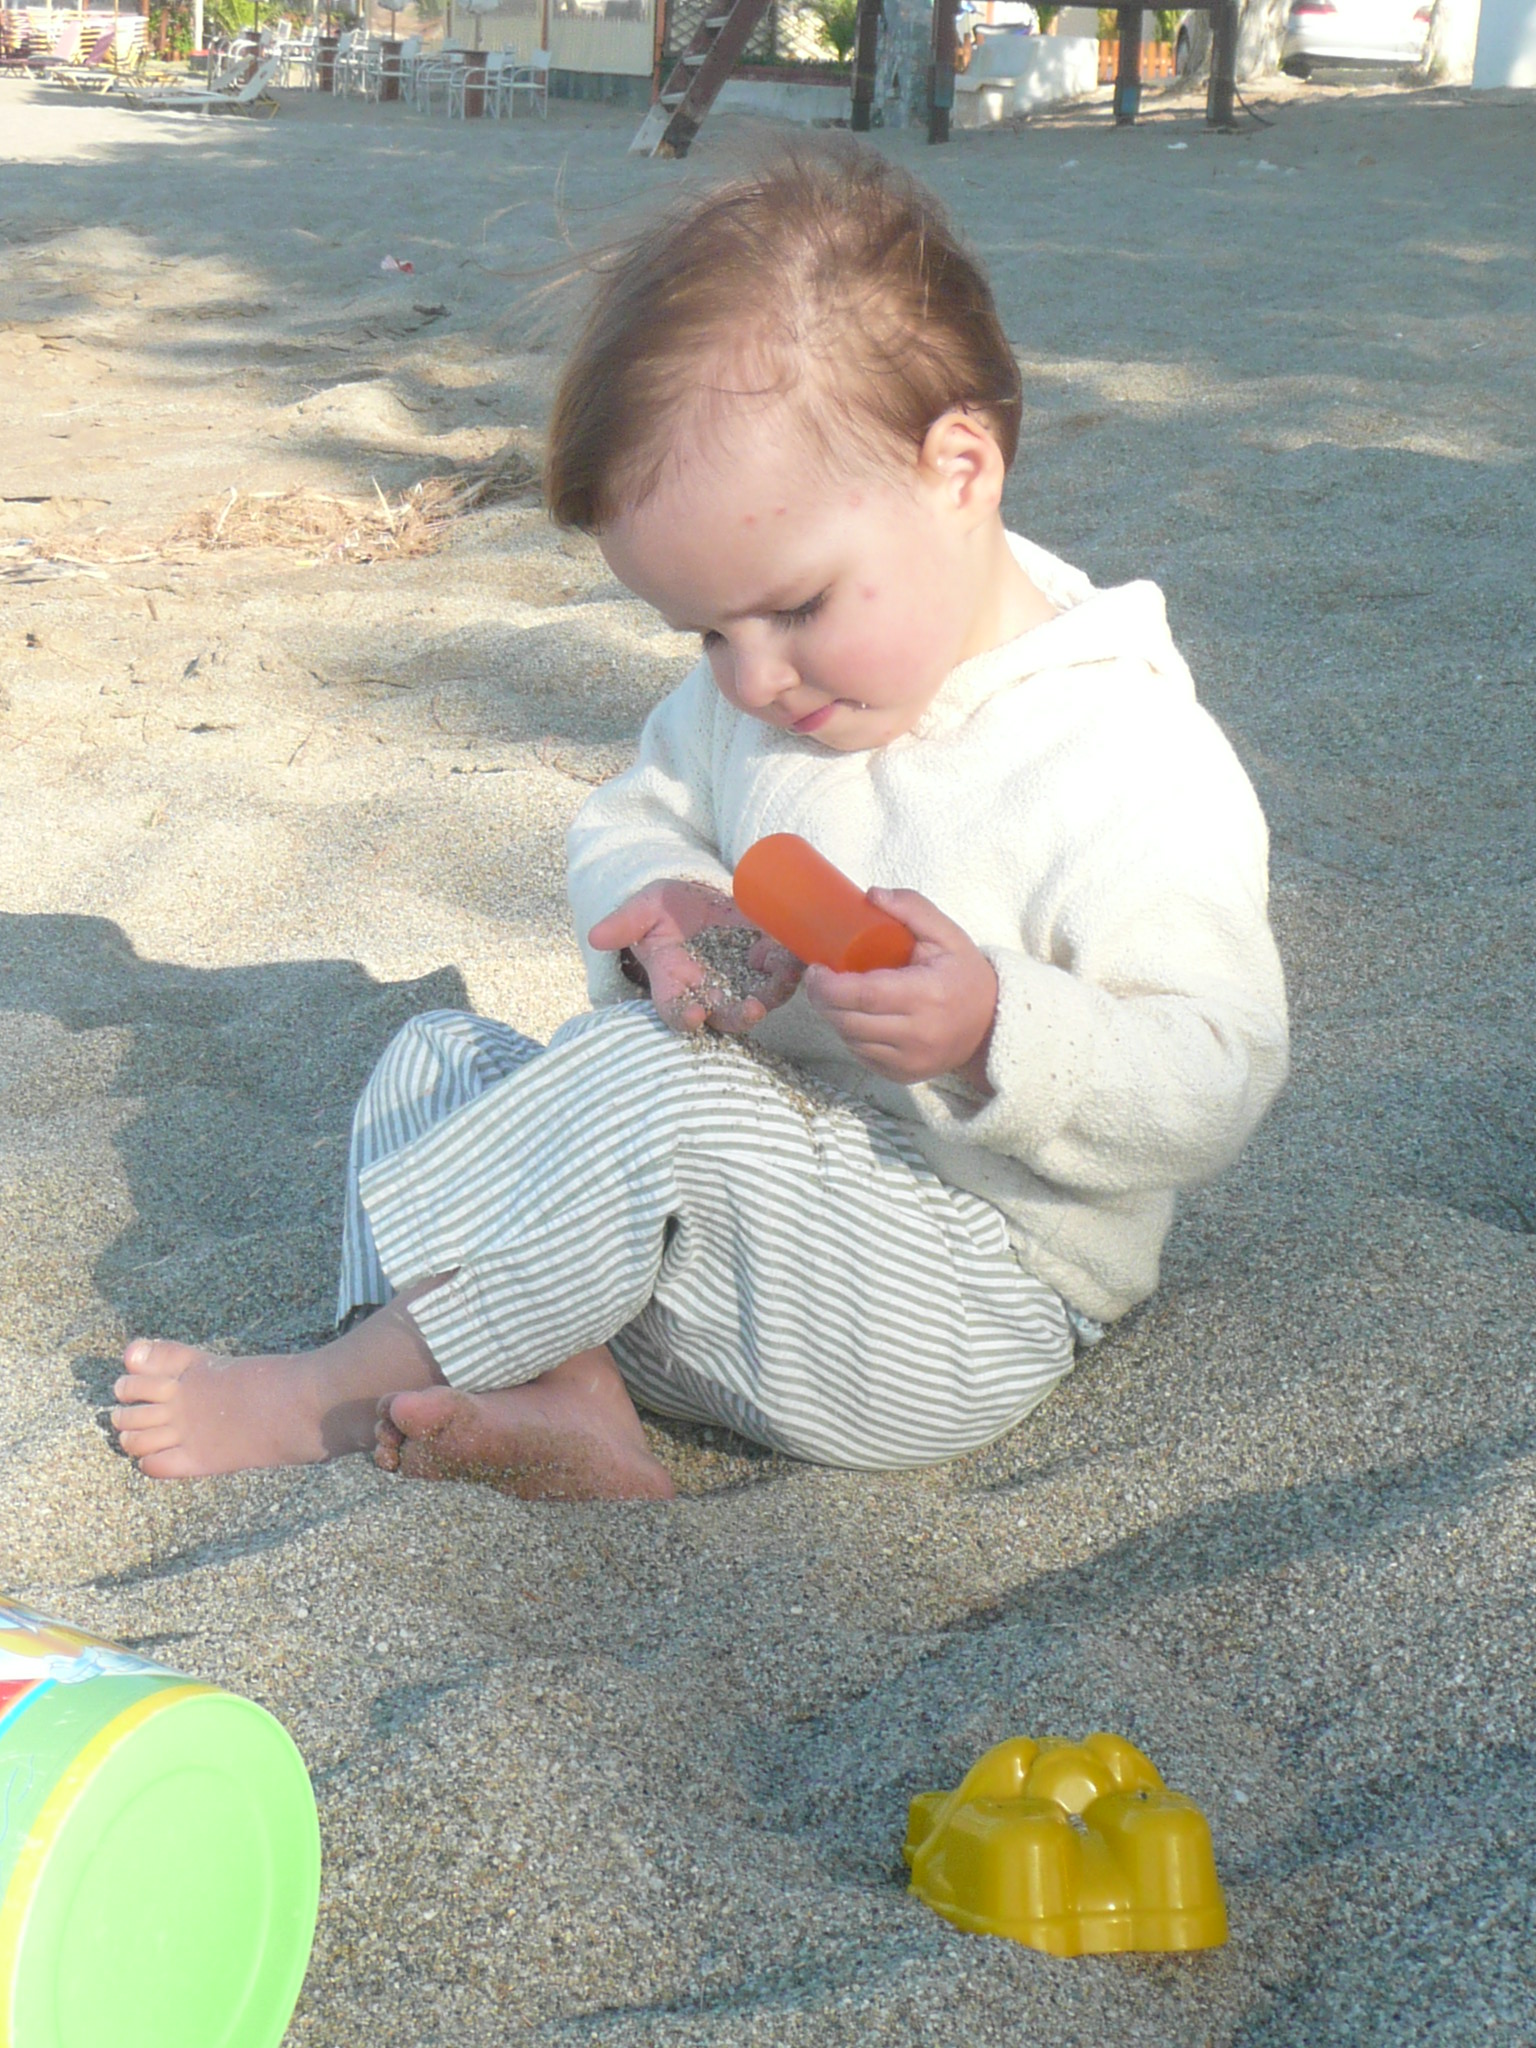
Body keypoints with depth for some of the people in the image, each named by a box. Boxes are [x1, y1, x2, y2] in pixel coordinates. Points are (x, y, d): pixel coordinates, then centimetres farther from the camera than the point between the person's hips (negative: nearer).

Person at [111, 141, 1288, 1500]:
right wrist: (665, 910, -10)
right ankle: (556, 1402, -20)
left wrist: (995, 1031, -37)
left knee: (654, 1092, -31)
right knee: (439, 1059, 3)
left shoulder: (1130, 766, -20)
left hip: (959, 1308, -8)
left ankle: (332, 1400, -13)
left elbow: (1218, 1081, -20)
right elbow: (635, 818, 15)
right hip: (743, 1198, 8)